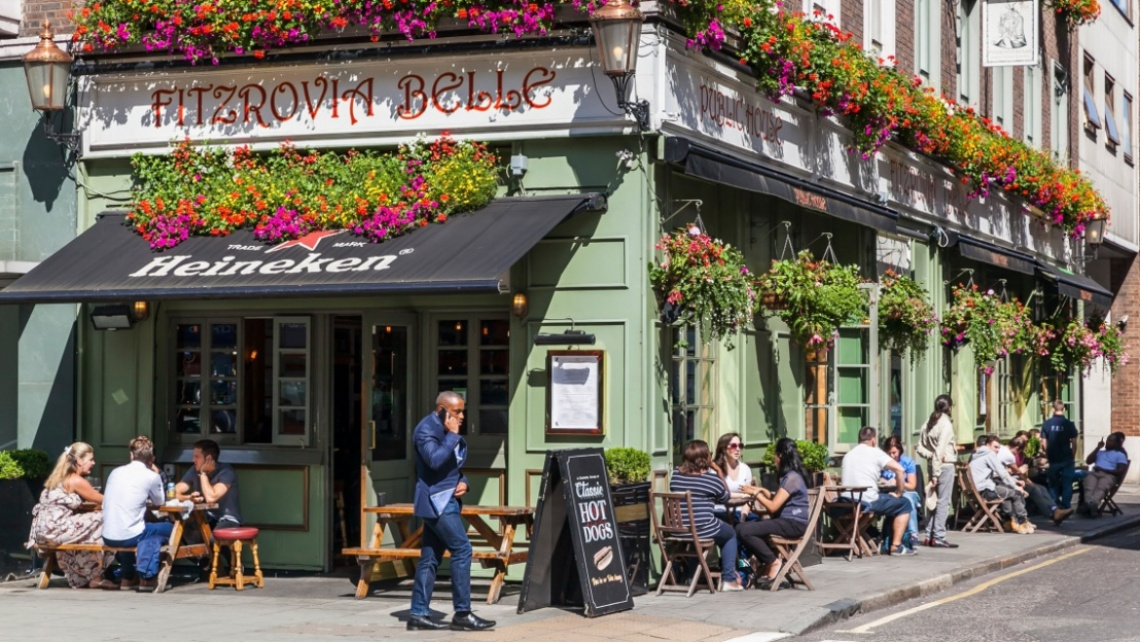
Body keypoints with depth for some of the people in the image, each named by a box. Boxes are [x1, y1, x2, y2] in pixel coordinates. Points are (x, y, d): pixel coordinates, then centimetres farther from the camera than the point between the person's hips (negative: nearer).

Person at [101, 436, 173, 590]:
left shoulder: (115, 472, 9)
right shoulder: (151, 476, -4)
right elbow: (159, 502, 12)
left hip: (107, 537, 5)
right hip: (128, 537, -5)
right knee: (168, 528, 20)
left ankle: (128, 577, 37)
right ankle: (147, 576, 21)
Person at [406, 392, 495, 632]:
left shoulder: (447, 432, 16)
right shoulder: (426, 430, -12)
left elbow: (456, 464, 24)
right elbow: (435, 459, -28)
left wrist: (463, 482, 4)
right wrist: (452, 435, -20)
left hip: (446, 501, 9)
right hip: (436, 501, -9)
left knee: (430, 557, 8)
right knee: (462, 549, -13)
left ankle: (419, 614, 10)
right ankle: (462, 614, -11)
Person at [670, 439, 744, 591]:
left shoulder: (676, 474, 2)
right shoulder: (711, 478, -11)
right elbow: (725, 497, 6)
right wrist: (718, 471, 6)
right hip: (703, 531, -6)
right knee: (731, 534, 25)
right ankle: (728, 579, 19)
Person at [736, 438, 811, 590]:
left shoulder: (792, 478, -14)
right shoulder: (788, 476, 18)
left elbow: (773, 506, -17)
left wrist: (756, 493, -4)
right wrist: (764, 492, 14)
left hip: (793, 524, -11)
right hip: (786, 521, 11)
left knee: (743, 530, -22)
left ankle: (773, 562, -8)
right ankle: (770, 569, 0)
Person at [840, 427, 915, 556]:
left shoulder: (848, 455, 15)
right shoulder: (875, 452, -3)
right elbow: (899, 469, -12)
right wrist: (899, 492, 1)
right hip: (868, 502, -7)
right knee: (904, 504, 12)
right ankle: (896, 546, 4)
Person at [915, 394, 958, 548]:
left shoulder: (929, 423, 9)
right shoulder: (946, 424, -13)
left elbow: (920, 448, 8)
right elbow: (940, 450, -18)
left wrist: (930, 456, -5)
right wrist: (936, 474, -17)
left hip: (933, 465, 7)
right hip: (945, 465, -7)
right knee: (943, 502, -4)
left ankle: (930, 536, 16)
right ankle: (938, 538, -4)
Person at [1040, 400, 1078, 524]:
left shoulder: (1046, 424, -4)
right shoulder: (1069, 424, -6)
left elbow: (1044, 444, -1)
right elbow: (1074, 444, -5)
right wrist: (1072, 454, 11)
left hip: (1053, 460, 1)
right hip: (1067, 459, -1)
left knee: (1053, 485, 12)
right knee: (1066, 485, 6)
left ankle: (1055, 512, 13)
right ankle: (1065, 509, 2)